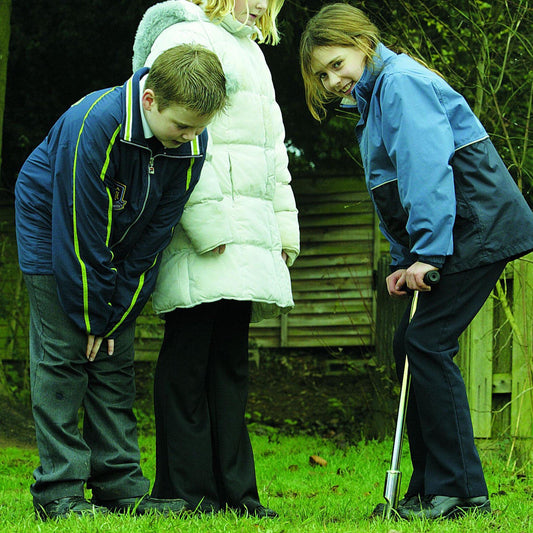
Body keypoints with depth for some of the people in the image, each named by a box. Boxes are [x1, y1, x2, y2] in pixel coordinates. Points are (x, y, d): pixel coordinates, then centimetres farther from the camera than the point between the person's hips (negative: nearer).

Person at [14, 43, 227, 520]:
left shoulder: (192, 144, -17)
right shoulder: (94, 125, -34)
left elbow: (154, 236, -10)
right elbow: (80, 232, -28)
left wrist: (115, 316, -10)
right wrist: (90, 317, -21)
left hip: (122, 243, 5)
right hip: (54, 226, -5)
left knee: (116, 360, 2)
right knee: (62, 354, -10)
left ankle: (122, 487, 4)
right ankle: (58, 491, -8)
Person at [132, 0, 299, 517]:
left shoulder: (251, 52, 25)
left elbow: (273, 145, 29)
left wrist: (284, 223, 20)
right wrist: (206, 223, -20)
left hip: (251, 231, 9)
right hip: (200, 234, -9)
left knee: (231, 357, 7)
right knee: (189, 355, -5)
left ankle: (233, 489, 9)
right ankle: (185, 491, -2)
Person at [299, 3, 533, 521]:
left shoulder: (400, 81, -11)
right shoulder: (372, 101, 21)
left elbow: (427, 167, -22)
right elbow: (395, 194, 22)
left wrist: (428, 252, -24)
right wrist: (403, 260, 11)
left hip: (477, 225, -10)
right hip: (448, 238, 10)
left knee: (426, 342, -14)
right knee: (409, 344, 8)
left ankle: (459, 490, -11)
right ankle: (430, 488, 13)